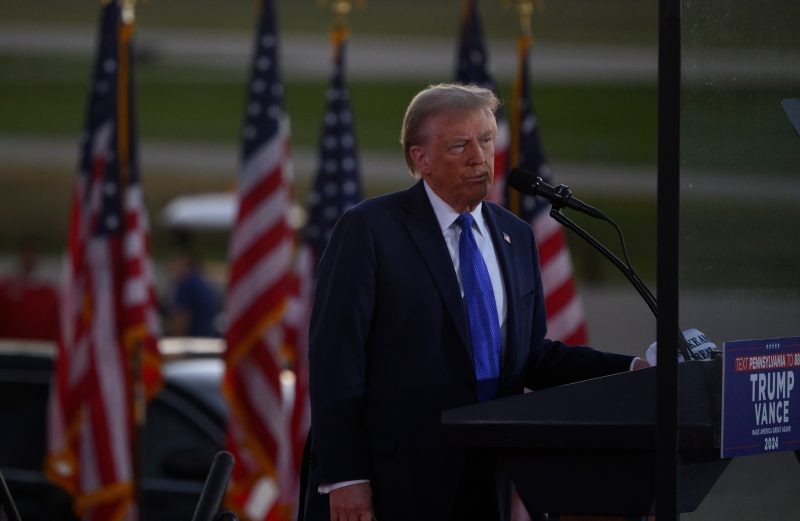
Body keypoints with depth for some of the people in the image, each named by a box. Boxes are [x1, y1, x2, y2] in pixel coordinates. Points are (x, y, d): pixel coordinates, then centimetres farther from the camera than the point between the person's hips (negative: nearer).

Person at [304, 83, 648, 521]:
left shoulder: (516, 237, 13)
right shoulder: (368, 229, -6)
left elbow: (531, 356, 15)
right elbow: (335, 357, -10)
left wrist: (633, 370, 1)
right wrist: (344, 477, -16)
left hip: (483, 485, 5)